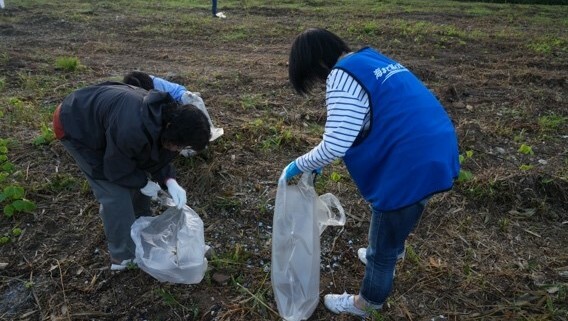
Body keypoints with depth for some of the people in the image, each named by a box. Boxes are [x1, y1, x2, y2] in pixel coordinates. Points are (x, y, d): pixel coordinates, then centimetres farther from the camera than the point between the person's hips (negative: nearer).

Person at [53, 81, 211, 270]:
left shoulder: (167, 114, -16)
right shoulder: (132, 131, -42)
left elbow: (159, 155, -3)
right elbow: (116, 169, -25)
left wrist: (170, 181, -19)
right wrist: (144, 182, -11)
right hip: (74, 126, -8)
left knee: (139, 175, 10)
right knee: (115, 192, -9)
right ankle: (124, 256, 7)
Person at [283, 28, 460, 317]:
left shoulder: (342, 75, -15)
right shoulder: (371, 60, 14)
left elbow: (334, 146, -22)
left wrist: (299, 166, -4)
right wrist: (317, 161, 20)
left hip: (413, 166, -9)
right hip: (436, 152, 9)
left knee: (382, 248, 14)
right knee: (397, 218, 35)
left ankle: (366, 304, 38)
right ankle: (392, 251, 62)